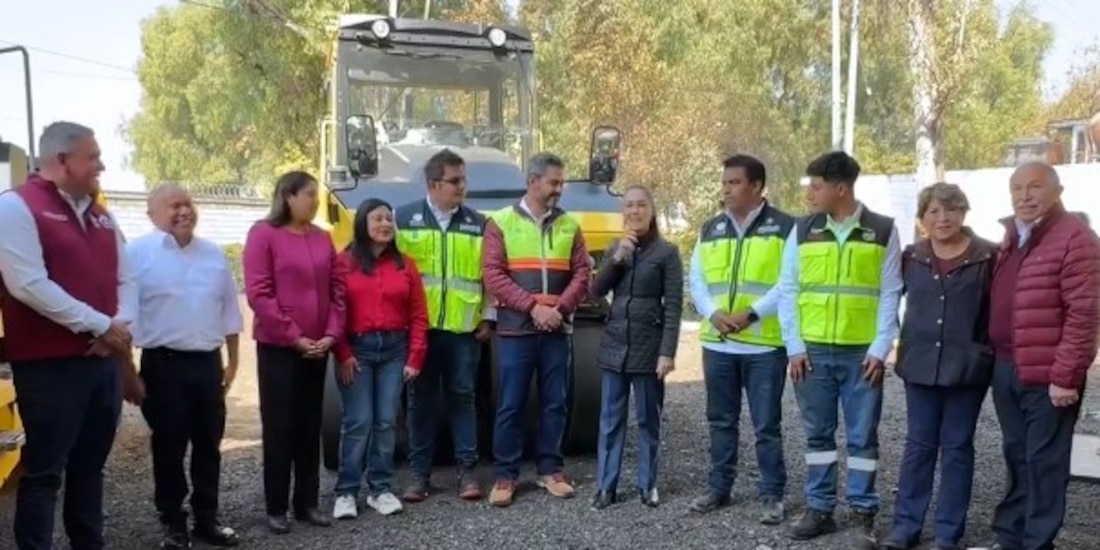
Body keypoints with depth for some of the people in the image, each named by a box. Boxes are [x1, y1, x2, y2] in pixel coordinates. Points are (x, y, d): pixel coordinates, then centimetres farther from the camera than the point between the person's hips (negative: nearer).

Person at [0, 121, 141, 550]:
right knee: (43, 470, -1)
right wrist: (99, 325, -16)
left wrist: (120, 327, -5)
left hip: (105, 361, 7)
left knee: (90, 465, 16)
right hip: (49, 365, -7)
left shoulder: (100, 216, 15)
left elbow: (125, 281, 15)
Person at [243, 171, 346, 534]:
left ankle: (307, 503, 19)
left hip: (317, 348, 5)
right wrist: (293, 337, -14)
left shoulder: (322, 238, 8)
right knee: (279, 428, 2)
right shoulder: (263, 234, -6)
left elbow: (337, 289, 8)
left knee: (310, 427, 10)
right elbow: (258, 294, -12)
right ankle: (276, 508, 11)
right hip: (278, 347, -5)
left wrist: (331, 334, -4)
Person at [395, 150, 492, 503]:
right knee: (421, 399, 7)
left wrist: (487, 317, 4)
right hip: (418, 326, -1)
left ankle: (467, 471, 15)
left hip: (464, 328, 1)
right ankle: (420, 473, 17)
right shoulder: (404, 219, 1)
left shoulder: (477, 224, 7)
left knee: (463, 396, 6)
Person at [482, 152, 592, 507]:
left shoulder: (569, 225, 10)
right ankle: (506, 475, 11)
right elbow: (492, 274, -7)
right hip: (515, 329, -3)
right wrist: (532, 307, -15)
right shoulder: (501, 222, 0)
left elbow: (582, 273, 6)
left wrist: (560, 308, -10)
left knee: (554, 403, 9)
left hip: (558, 330, 3)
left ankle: (550, 470, 20)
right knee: (510, 405, 2)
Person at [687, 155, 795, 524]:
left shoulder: (784, 227, -3)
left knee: (767, 424, 3)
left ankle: (771, 494, 16)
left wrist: (752, 314, -18)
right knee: (721, 422, 14)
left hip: (765, 345, -4)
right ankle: (718, 488, 26)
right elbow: (696, 280, 9)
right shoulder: (710, 230, 11)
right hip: (717, 343, 5)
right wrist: (713, 314, -9)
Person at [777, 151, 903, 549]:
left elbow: (890, 294, 0)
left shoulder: (883, 231, 0)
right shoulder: (803, 230, 4)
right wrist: (794, 346, -3)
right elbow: (788, 290, 4)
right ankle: (819, 508, 21)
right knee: (818, 433, 10)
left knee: (862, 436, 5)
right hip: (812, 351, 2)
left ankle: (862, 514, 15)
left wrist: (880, 349, -8)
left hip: (862, 353, -2)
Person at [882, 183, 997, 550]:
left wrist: (991, 355, -4)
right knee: (918, 445, 10)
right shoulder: (911, 257, 4)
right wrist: (903, 348, 11)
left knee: (957, 447, 8)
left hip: (967, 367, -3)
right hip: (920, 365, 3)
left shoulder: (988, 256, -6)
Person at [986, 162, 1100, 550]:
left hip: (1046, 375, -8)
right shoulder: (1011, 240, 15)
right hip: (1006, 369, 8)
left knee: (1043, 462, 1)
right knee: (1016, 458, 17)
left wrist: (1065, 375, -19)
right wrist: (996, 359, 13)